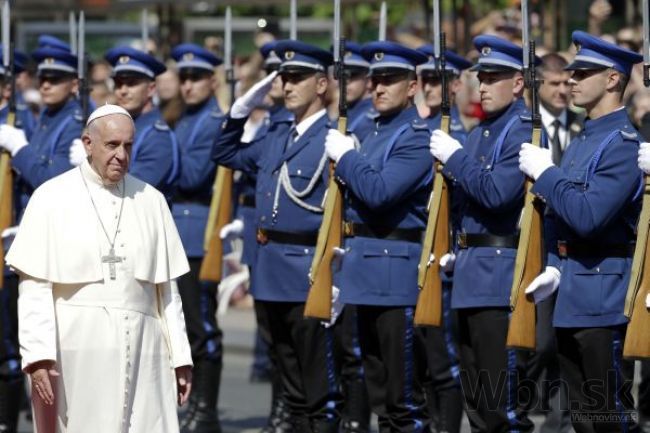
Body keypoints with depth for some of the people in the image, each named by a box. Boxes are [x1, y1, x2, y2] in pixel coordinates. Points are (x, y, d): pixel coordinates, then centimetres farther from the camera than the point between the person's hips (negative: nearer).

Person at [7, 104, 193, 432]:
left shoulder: (151, 201, 9)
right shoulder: (52, 199, 0)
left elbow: (166, 287, 12)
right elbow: (35, 286, -5)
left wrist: (180, 355, 8)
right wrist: (38, 355, -14)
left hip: (141, 353, 2)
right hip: (74, 352, -2)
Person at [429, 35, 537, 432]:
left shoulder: (525, 131, -11)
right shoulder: (480, 133, 17)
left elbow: (497, 193, -22)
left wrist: (455, 157, -12)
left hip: (503, 277, -10)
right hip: (472, 278, 10)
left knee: (503, 399, -8)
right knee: (476, 399, 13)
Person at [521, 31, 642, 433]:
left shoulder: (623, 144, -14)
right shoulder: (582, 140, 15)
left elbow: (588, 216, -24)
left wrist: (545, 173, -15)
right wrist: (556, 269, 8)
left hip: (604, 301, -9)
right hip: (573, 300, 10)